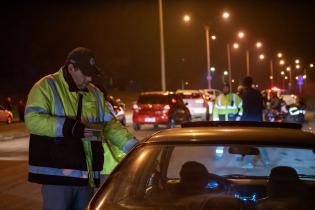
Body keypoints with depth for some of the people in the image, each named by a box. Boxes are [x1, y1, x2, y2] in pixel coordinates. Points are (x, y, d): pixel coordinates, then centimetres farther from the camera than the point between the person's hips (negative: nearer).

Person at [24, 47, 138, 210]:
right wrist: (68, 127, -26)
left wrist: (133, 146, 2)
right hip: (57, 172, -6)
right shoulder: (47, 86, -5)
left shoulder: (95, 93, 16)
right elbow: (32, 120, -16)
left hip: (87, 175, 7)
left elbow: (110, 125, 17)